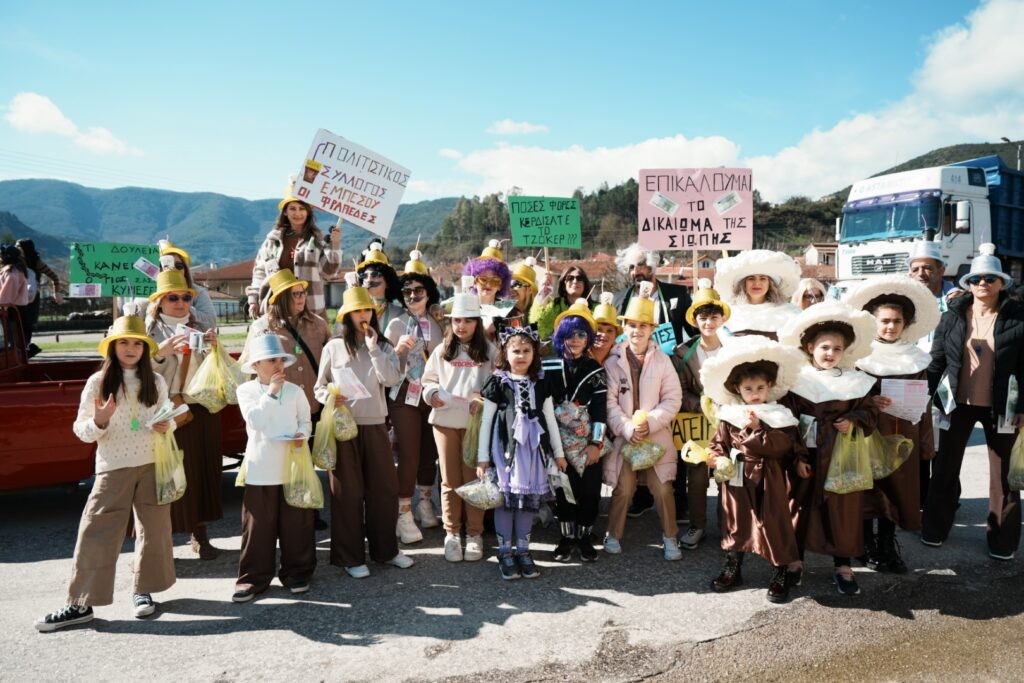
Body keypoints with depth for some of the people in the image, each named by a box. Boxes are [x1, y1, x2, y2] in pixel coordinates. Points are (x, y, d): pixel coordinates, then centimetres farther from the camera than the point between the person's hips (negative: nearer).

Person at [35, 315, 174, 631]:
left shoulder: (156, 382, 3)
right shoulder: (98, 382, -4)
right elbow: (82, 430, -3)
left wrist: (165, 426, -9)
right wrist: (99, 421, -24)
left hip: (152, 465, 3)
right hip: (113, 468, -2)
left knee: (154, 528, 7)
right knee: (96, 532, -3)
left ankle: (142, 589, 23)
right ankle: (81, 603, 5)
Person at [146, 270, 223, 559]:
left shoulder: (199, 329, 13)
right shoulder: (149, 330, 2)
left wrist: (212, 348, -10)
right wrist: (160, 353, -22)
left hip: (200, 411, 4)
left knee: (201, 470, 7)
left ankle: (200, 535, 18)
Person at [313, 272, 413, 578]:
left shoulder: (383, 346, 8)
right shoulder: (333, 347, 3)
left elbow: (392, 379, -9)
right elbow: (319, 386, 6)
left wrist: (374, 348, -11)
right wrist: (329, 396, -15)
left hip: (375, 424, 2)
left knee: (384, 487, 6)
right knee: (347, 491, 3)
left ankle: (385, 549, 22)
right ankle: (350, 556, 14)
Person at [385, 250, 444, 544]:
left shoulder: (438, 323, 6)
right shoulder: (396, 323, -3)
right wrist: (399, 348, -24)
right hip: (405, 396, -4)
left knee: (430, 451, 12)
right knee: (408, 455, -5)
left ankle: (425, 503, 31)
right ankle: (404, 514, 6)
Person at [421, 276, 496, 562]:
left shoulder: (489, 351, 2)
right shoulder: (442, 351, 10)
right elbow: (428, 380, 13)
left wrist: (483, 399, -17)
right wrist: (433, 394, -7)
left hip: (476, 421, -2)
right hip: (445, 420, 2)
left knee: (473, 478, 2)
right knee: (450, 480, 7)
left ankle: (474, 534, 15)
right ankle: (451, 534, 17)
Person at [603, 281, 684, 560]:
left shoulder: (662, 361, 1)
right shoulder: (613, 362, -3)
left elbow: (672, 399, -2)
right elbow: (609, 402, -6)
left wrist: (649, 423, -14)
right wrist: (628, 428, -16)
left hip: (657, 436, 1)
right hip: (623, 436, -1)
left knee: (663, 489, 2)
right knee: (623, 489, 1)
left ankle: (669, 537, 20)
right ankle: (613, 535, 21)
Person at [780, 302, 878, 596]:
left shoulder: (855, 382, 2)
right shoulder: (797, 381, -5)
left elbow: (869, 412, 8)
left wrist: (853, 421, -14)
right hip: (806, 458, -1)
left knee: (842, 511, 7)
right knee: (801, 509, 7)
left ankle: (843, 565, 21)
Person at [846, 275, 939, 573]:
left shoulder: (916, 359, 7)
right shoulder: (859, 356, -3)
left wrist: (926, 445, 6)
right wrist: (869, 402, -22)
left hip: (903, 436, 3)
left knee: (897, 489, 7)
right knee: (869, 490, 2)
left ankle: (888, 545, 22)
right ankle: (869, 546, 16)